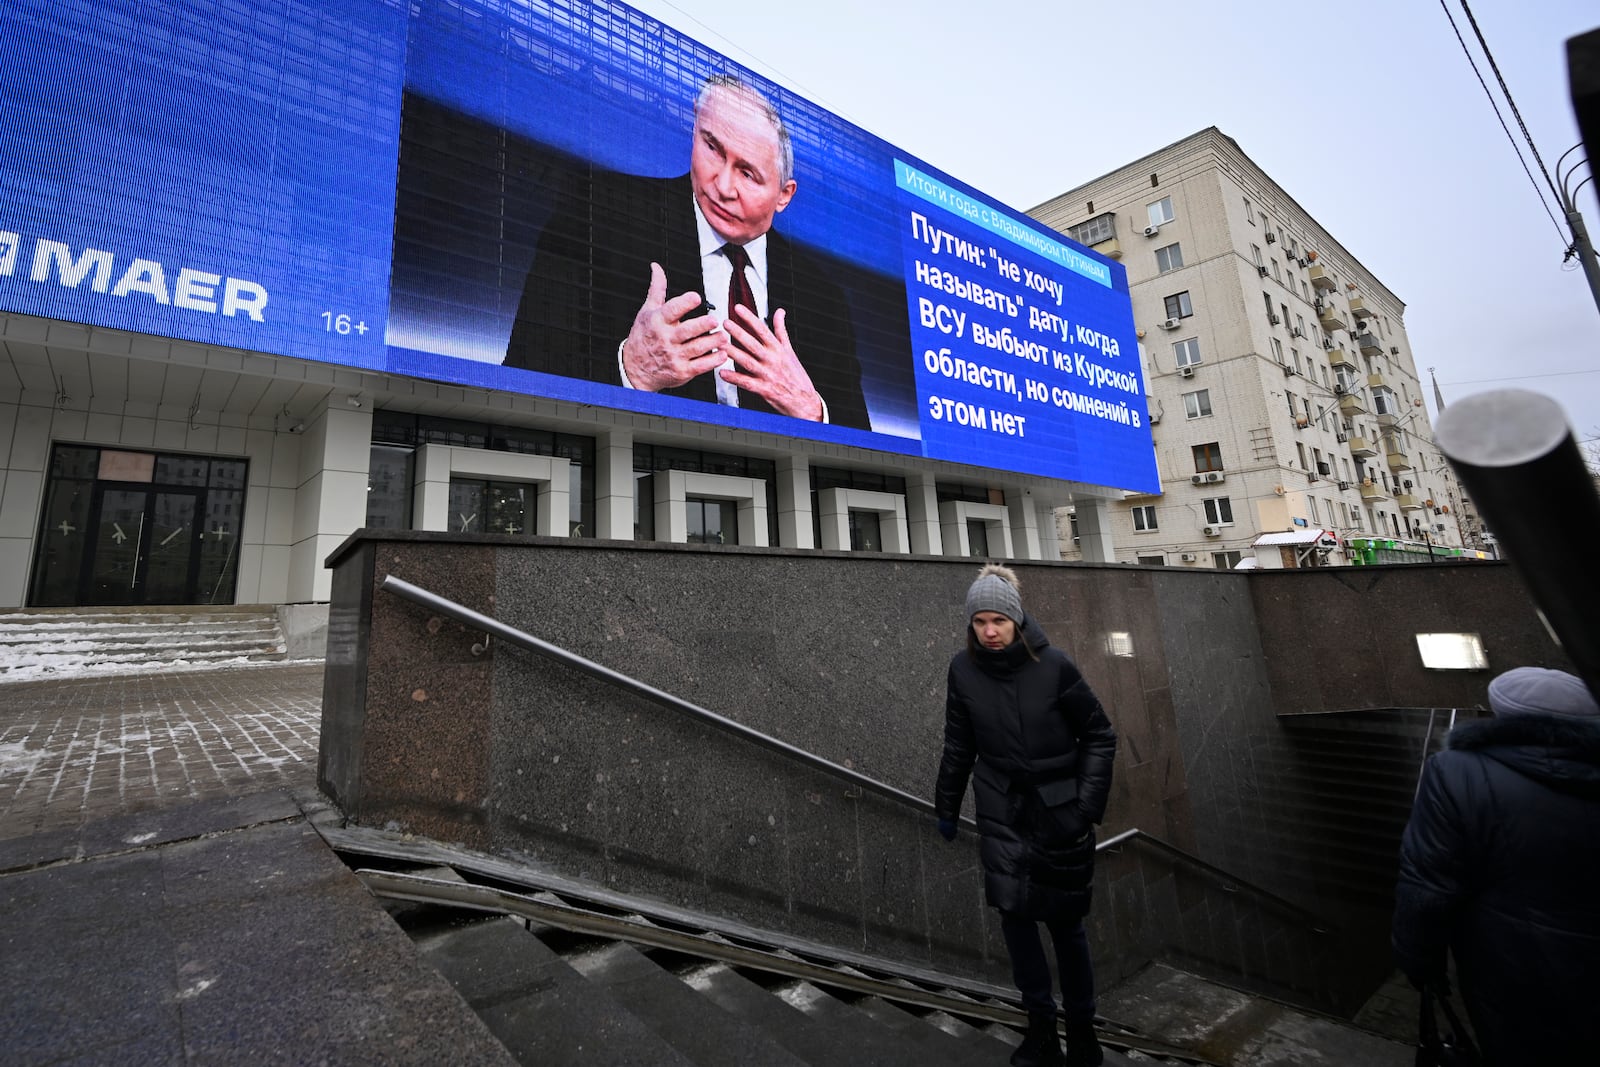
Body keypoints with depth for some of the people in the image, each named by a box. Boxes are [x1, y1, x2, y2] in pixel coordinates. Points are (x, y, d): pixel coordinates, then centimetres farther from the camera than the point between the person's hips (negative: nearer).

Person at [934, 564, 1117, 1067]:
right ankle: (1041, 1025, 26)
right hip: (1001, 811, 2)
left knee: (1065, 921, 9)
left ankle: (1080, 1025, 34)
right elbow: (958, 746, 3)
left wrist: (1088, 803, -7)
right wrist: (947, 807, 10)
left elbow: (1099, 736, -3)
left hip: (1058, 810, -1)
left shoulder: (1053, 665, -15)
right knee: (1014, 914, 3)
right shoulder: (963, 669, -8)